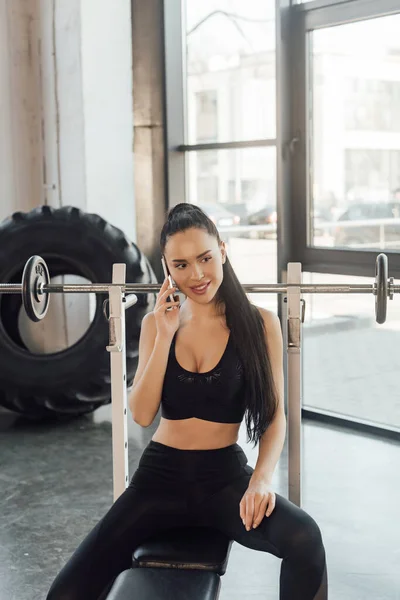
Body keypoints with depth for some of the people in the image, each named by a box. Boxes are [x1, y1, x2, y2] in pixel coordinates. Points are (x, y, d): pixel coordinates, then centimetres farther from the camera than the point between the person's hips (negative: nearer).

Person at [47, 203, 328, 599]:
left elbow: (275, 415, -3)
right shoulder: (156, 323, 5)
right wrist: (165, 335, -11)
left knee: (305, 540, -33)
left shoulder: (260, 324, -3)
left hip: (225, 476, -1)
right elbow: (142, 414, -3)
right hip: (160, 476, 2)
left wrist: (262, 478, -20)